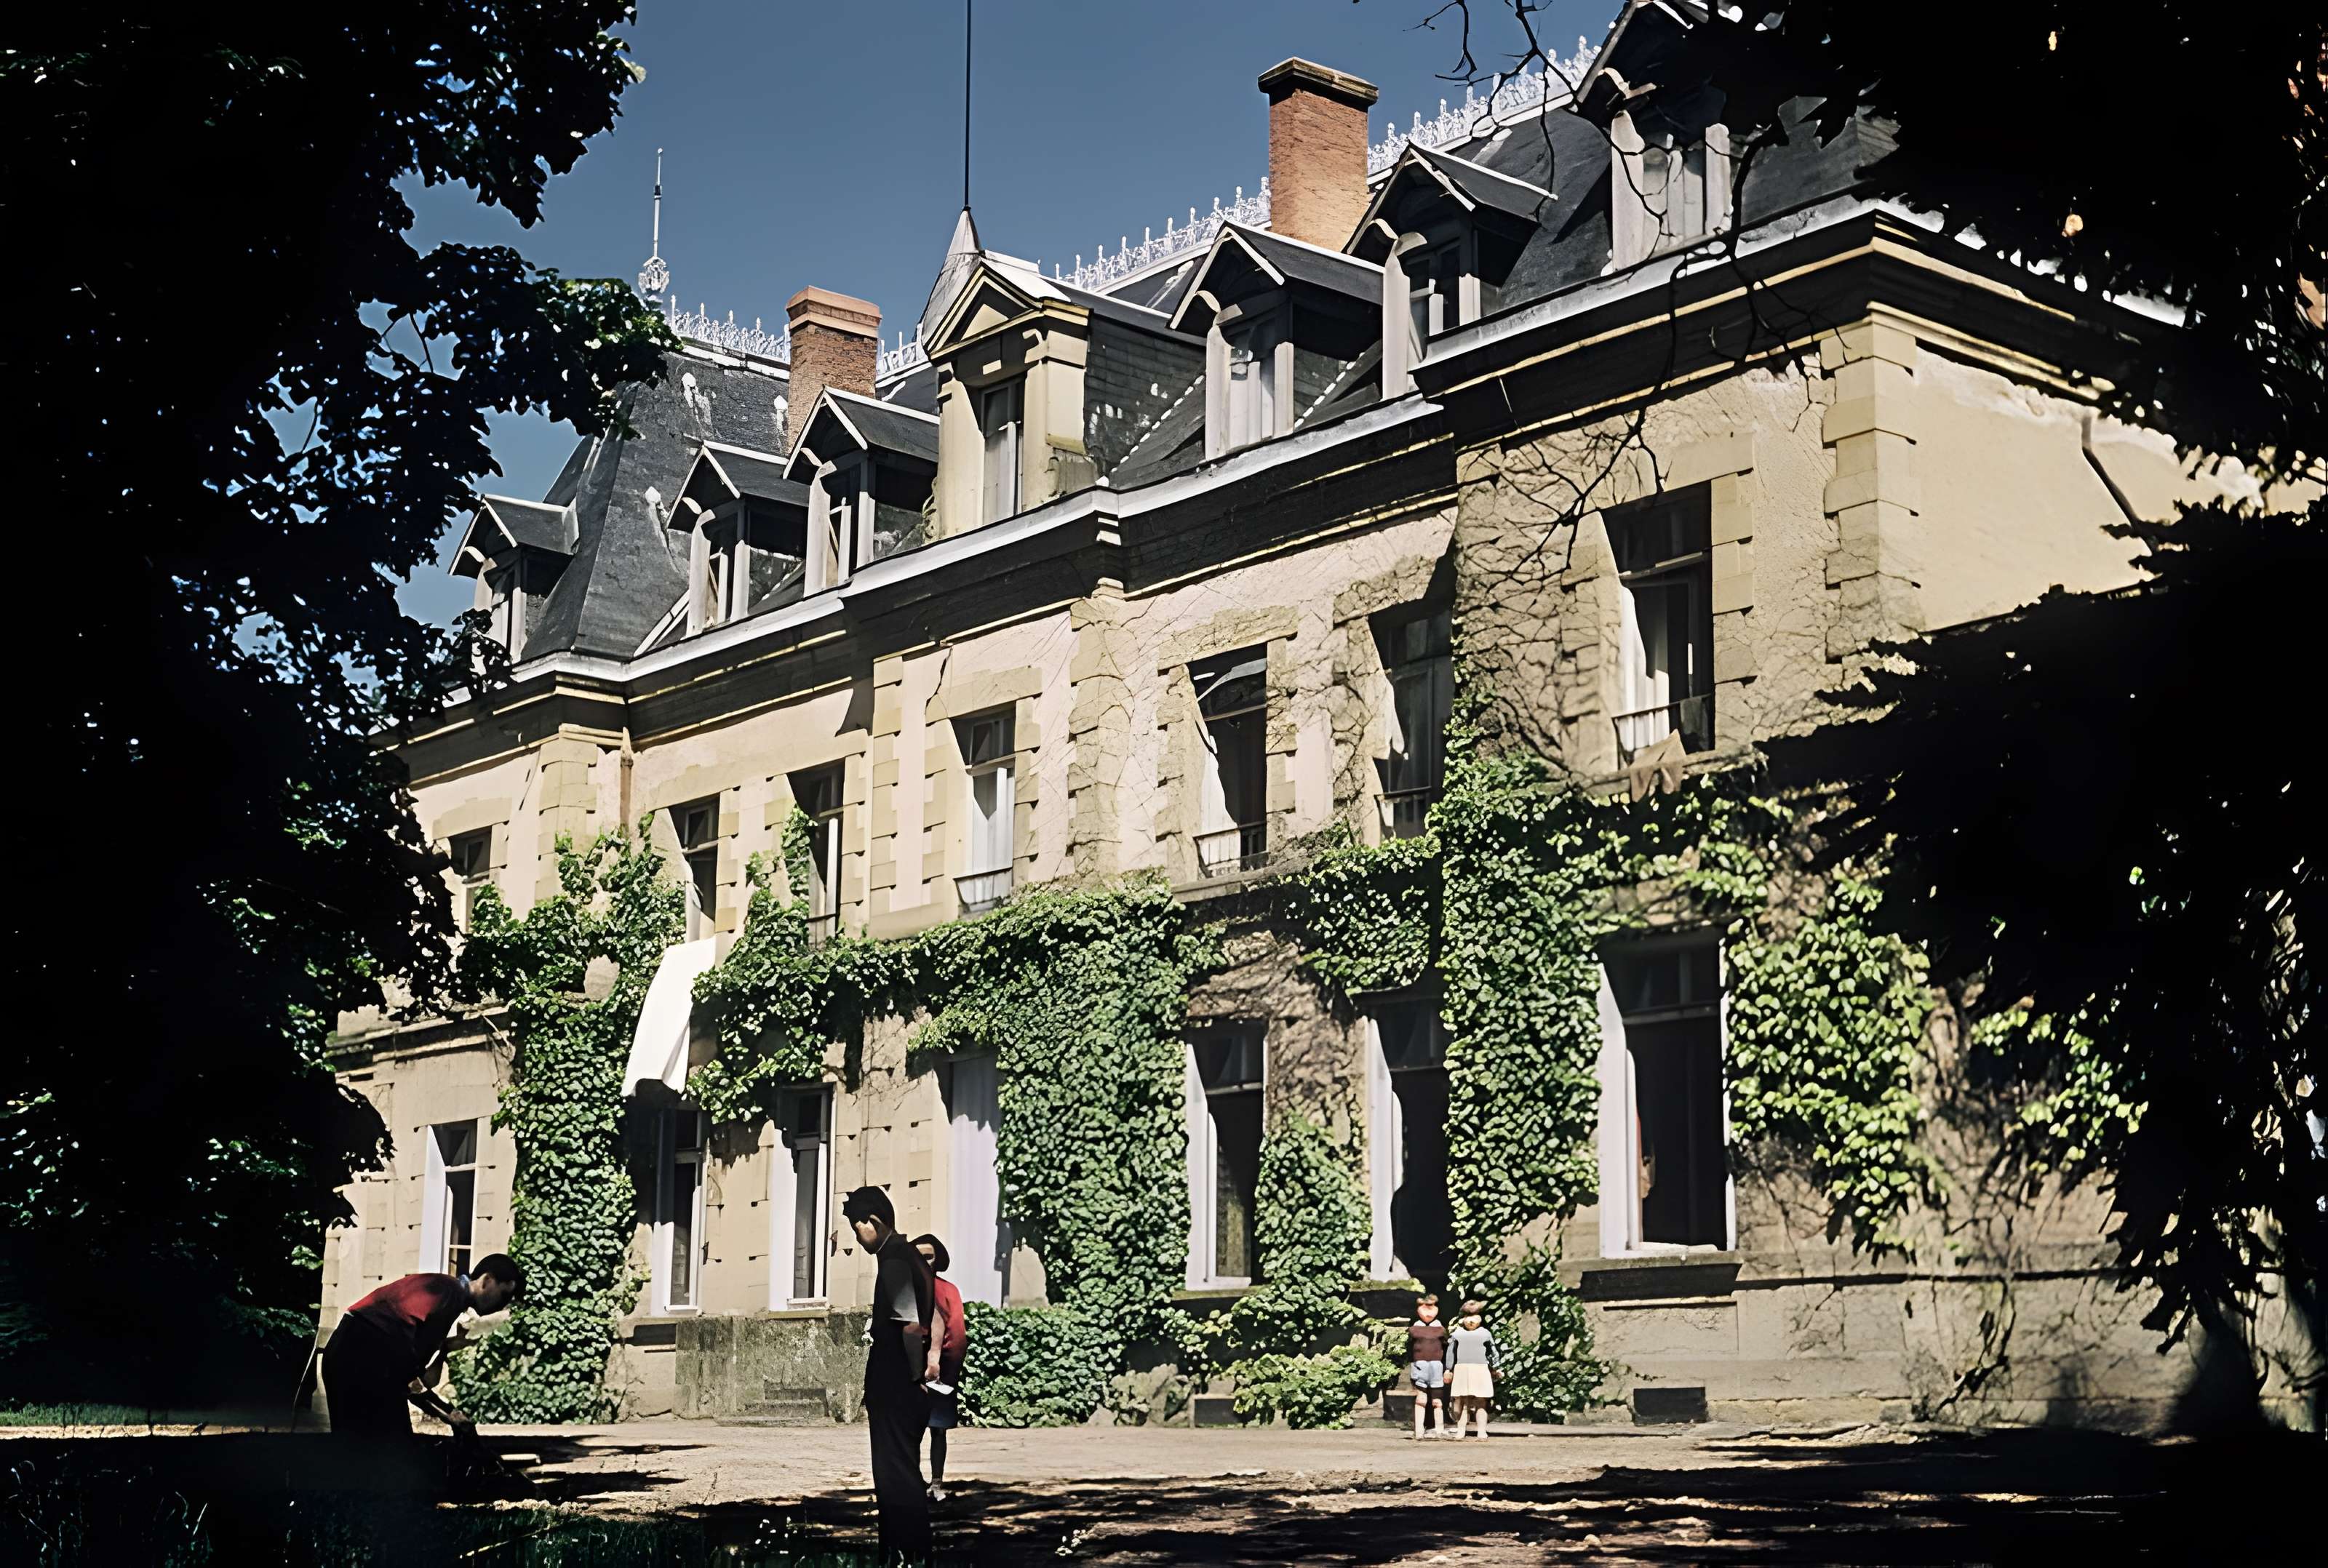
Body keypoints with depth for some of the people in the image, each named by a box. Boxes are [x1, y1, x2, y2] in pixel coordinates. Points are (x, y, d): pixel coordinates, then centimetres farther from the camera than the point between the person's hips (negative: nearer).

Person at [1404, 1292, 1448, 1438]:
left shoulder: (1441, 1329, 12)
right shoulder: (1413, 1329, 11)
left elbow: (1446, 1351, 12)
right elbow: (1409, 1350, 11)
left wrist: (1447, 1370, 7)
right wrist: (1410, 1369, 6)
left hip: (1437, 1365, 1)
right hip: (1419, 1365, -1)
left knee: (1437, 1401, 3)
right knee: (1421, 1399, -9)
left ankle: (1440, 1431, 11)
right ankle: (1418, 1432, -11)